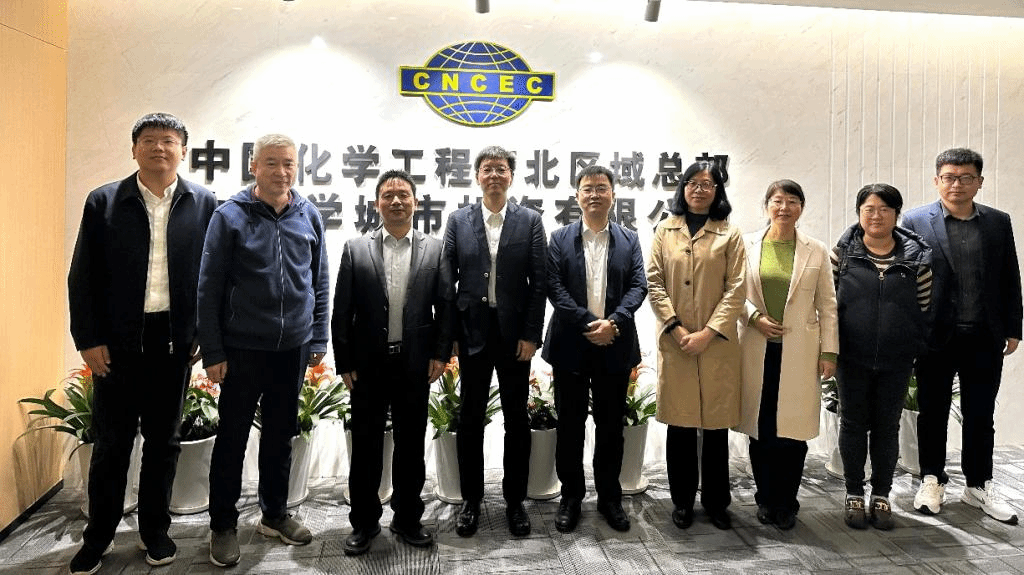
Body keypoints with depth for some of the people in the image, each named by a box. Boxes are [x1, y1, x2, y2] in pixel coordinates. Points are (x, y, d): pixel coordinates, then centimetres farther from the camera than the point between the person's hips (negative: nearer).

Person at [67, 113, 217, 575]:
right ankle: (98, 537, 27)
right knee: (111, 441, 9)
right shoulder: (103, 202, 1)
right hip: (117, 341, 0)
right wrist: (88, 340, -4)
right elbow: (83, 276, 1)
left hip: (175, 340, 1)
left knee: (163, 440, 12)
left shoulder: (203, 203, 2)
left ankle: (155, 531, 28)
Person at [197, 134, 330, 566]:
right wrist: (213, 352, -8)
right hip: (243, 349, -3)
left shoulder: (309, 216, 2)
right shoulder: (230, 216, -7)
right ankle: (223, 525, 24)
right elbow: (209, 288, -6)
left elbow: (320, 283, 7)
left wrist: (318, 339, 4)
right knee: (232, 436, 7)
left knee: (281, 434, 15)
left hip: (294, 349, 3)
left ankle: (275, 513, 31)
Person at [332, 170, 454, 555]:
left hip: (415, 363, 1)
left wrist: (440, 354, -5)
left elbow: (446, 305, 2)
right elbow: (342, 311, 0)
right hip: (368, 364, 0)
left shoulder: (435, 250, 3)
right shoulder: (355, 249, 2)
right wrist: (344, 362, -3)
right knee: (365, 445, 9)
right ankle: (364, 522, 24)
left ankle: (408, 519, 26)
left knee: (411, 444, 11)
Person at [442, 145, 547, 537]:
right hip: (472, 332, 1)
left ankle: (515, 500, 23)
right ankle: (471, 499, 24)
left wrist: (531, 335, -7)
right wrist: (448, 334, -2)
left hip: (515, 334, 0)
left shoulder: (530, 221, 2)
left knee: (517, 419, 9)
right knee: (471, 418, 9)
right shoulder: (459, 220, 4)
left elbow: (539, 282, -1)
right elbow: (447, 279, 3)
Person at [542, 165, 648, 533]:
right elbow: (554, 286, -6)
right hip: (571, 345, -1)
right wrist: (588, 323, -16)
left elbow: (638, 286, 0)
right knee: (570, 426, 7)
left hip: (615, 346, 1)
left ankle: (610, 498, 25)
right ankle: (571, 497, 22)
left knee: (611, 426, 10)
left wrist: (613, 321, -17)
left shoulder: (629, 240, 9)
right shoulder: (560, 239, 4)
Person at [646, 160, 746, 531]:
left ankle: (716, 501, 22)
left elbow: (736, 290, -2)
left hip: (717, 344, 0)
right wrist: (677, 329, -10)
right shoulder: (665, 230, 9)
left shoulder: (730, 235, 6)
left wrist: (708, 332, -12)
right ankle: (682, 501, 20)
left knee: (716, 426, 7)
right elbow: (654, 283, 1)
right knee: (679, 426, 6)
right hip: (674, 343, 1)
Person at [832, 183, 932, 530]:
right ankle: (854, 495, 21)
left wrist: (919, 350, 3)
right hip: (852, 358, -1)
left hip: (896, 361, 1)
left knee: (887, 427, 10)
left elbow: (924, 307, 5)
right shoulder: (842, 253, -1)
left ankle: (881, 496, 24)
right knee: (853, 424, 8)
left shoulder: (917, 257, 1)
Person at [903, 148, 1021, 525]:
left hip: (985, 339, 3)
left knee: (981, 416, 12)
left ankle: (979, 485, 26)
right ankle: (932, 480, 24)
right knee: (932, 414, 10)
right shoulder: (915, 222, -4)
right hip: (935, 338, -2)